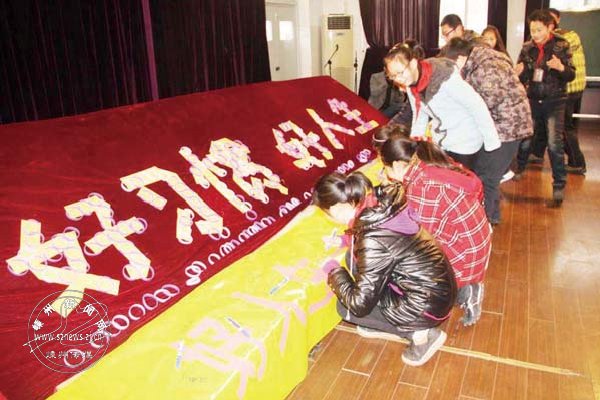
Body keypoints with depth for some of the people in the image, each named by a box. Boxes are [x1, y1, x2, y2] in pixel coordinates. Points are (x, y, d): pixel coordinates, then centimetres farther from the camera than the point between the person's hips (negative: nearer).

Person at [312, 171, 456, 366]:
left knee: (346, 307, 3)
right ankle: (383, 324, 18)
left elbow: (359, 304, -21)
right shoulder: (382, 206, -6)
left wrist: (333, 269, -7)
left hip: (429, 305, -8)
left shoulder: (373, 242, -30)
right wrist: (347, 240, 13)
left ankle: (419, 332, 5)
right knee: (355, 258, 9)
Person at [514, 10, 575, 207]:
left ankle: (559, 187, -1)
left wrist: (561, 68, -29)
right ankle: (519, 169, 37)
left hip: (554, 102, -3)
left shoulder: (561, 46, -6)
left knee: (554, 144, -10)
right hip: (532, 100, 3)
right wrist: (518, 72, -17)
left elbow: (571, 75, -8)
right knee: (525, 139, 9)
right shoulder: (527, 48, 1)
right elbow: (520, 77, 6)